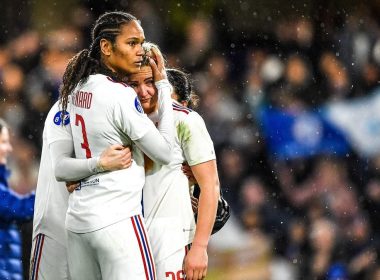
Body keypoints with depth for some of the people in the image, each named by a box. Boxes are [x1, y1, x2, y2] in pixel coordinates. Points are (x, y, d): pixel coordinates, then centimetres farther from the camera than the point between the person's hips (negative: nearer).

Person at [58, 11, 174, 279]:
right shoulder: (121, 95, -13)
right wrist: (163, 84, -3)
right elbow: (164, 152, -8)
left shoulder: (78, 89, 9)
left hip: (78, 218, 8)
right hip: (117, 221, -8)